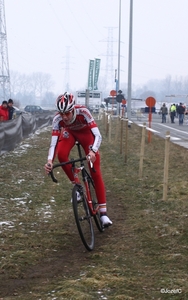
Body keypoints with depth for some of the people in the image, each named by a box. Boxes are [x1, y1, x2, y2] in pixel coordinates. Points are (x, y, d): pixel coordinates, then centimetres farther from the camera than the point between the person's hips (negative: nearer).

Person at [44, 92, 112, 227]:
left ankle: (103, 212, -8)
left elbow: (98, 135, -45)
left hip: (85, 132, -2)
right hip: (69, 132, 2)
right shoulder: (58, 119, -33)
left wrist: (92, 151, -63)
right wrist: (50, 160, -52)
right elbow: (53, 142, -34)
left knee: (96, 172, -10)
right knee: (61, 154, -31)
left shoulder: (83, 112, -40)